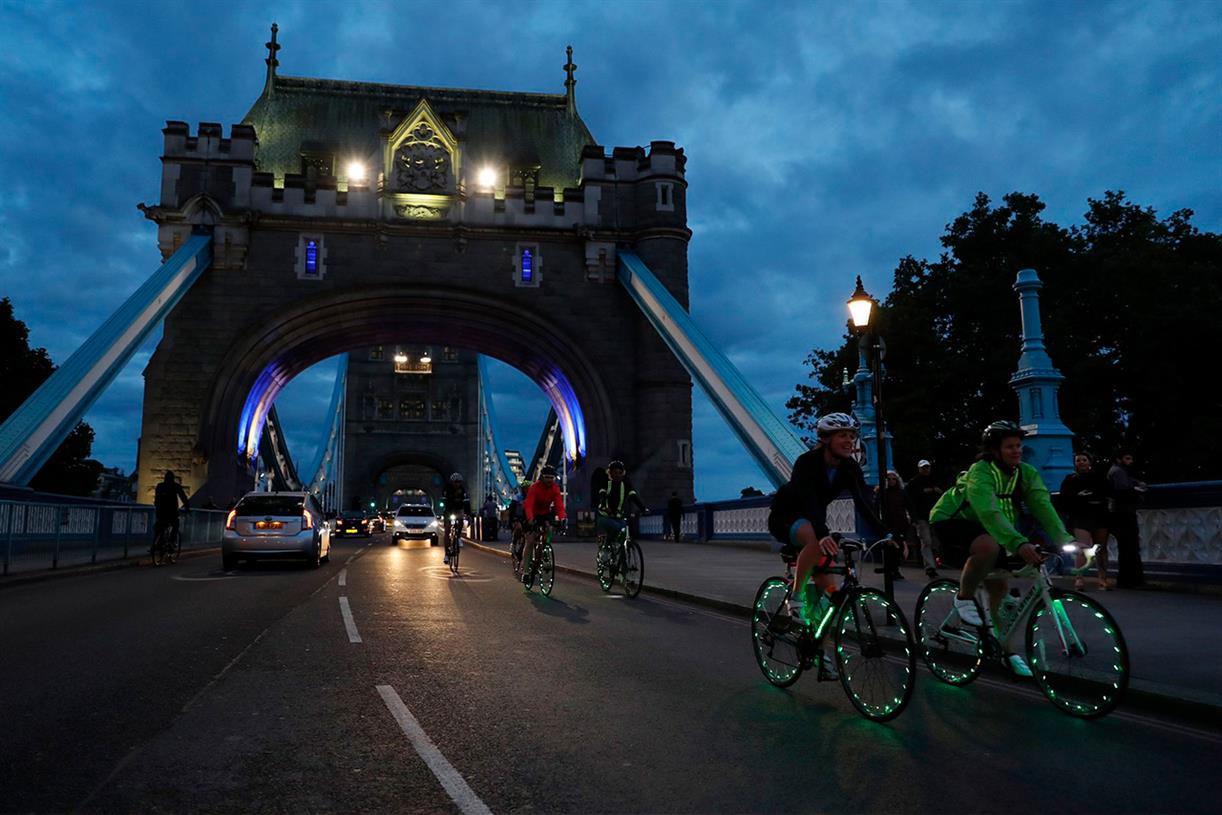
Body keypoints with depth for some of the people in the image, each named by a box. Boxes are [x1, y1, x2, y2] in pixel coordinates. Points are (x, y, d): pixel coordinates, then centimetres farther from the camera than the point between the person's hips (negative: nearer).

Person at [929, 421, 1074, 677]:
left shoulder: (1027, 473, -9)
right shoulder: (980, 472, -29)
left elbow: (1043, 506, -21)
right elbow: (989, 512, -43)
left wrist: (1064, 540, -36)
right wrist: (1019, 543, -55)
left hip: (982, 528, 7)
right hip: (949, 522, -7)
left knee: (999, 585, 0)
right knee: (988, 546, -36)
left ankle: (1004, 647, 17)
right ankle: (964, 599, -13)